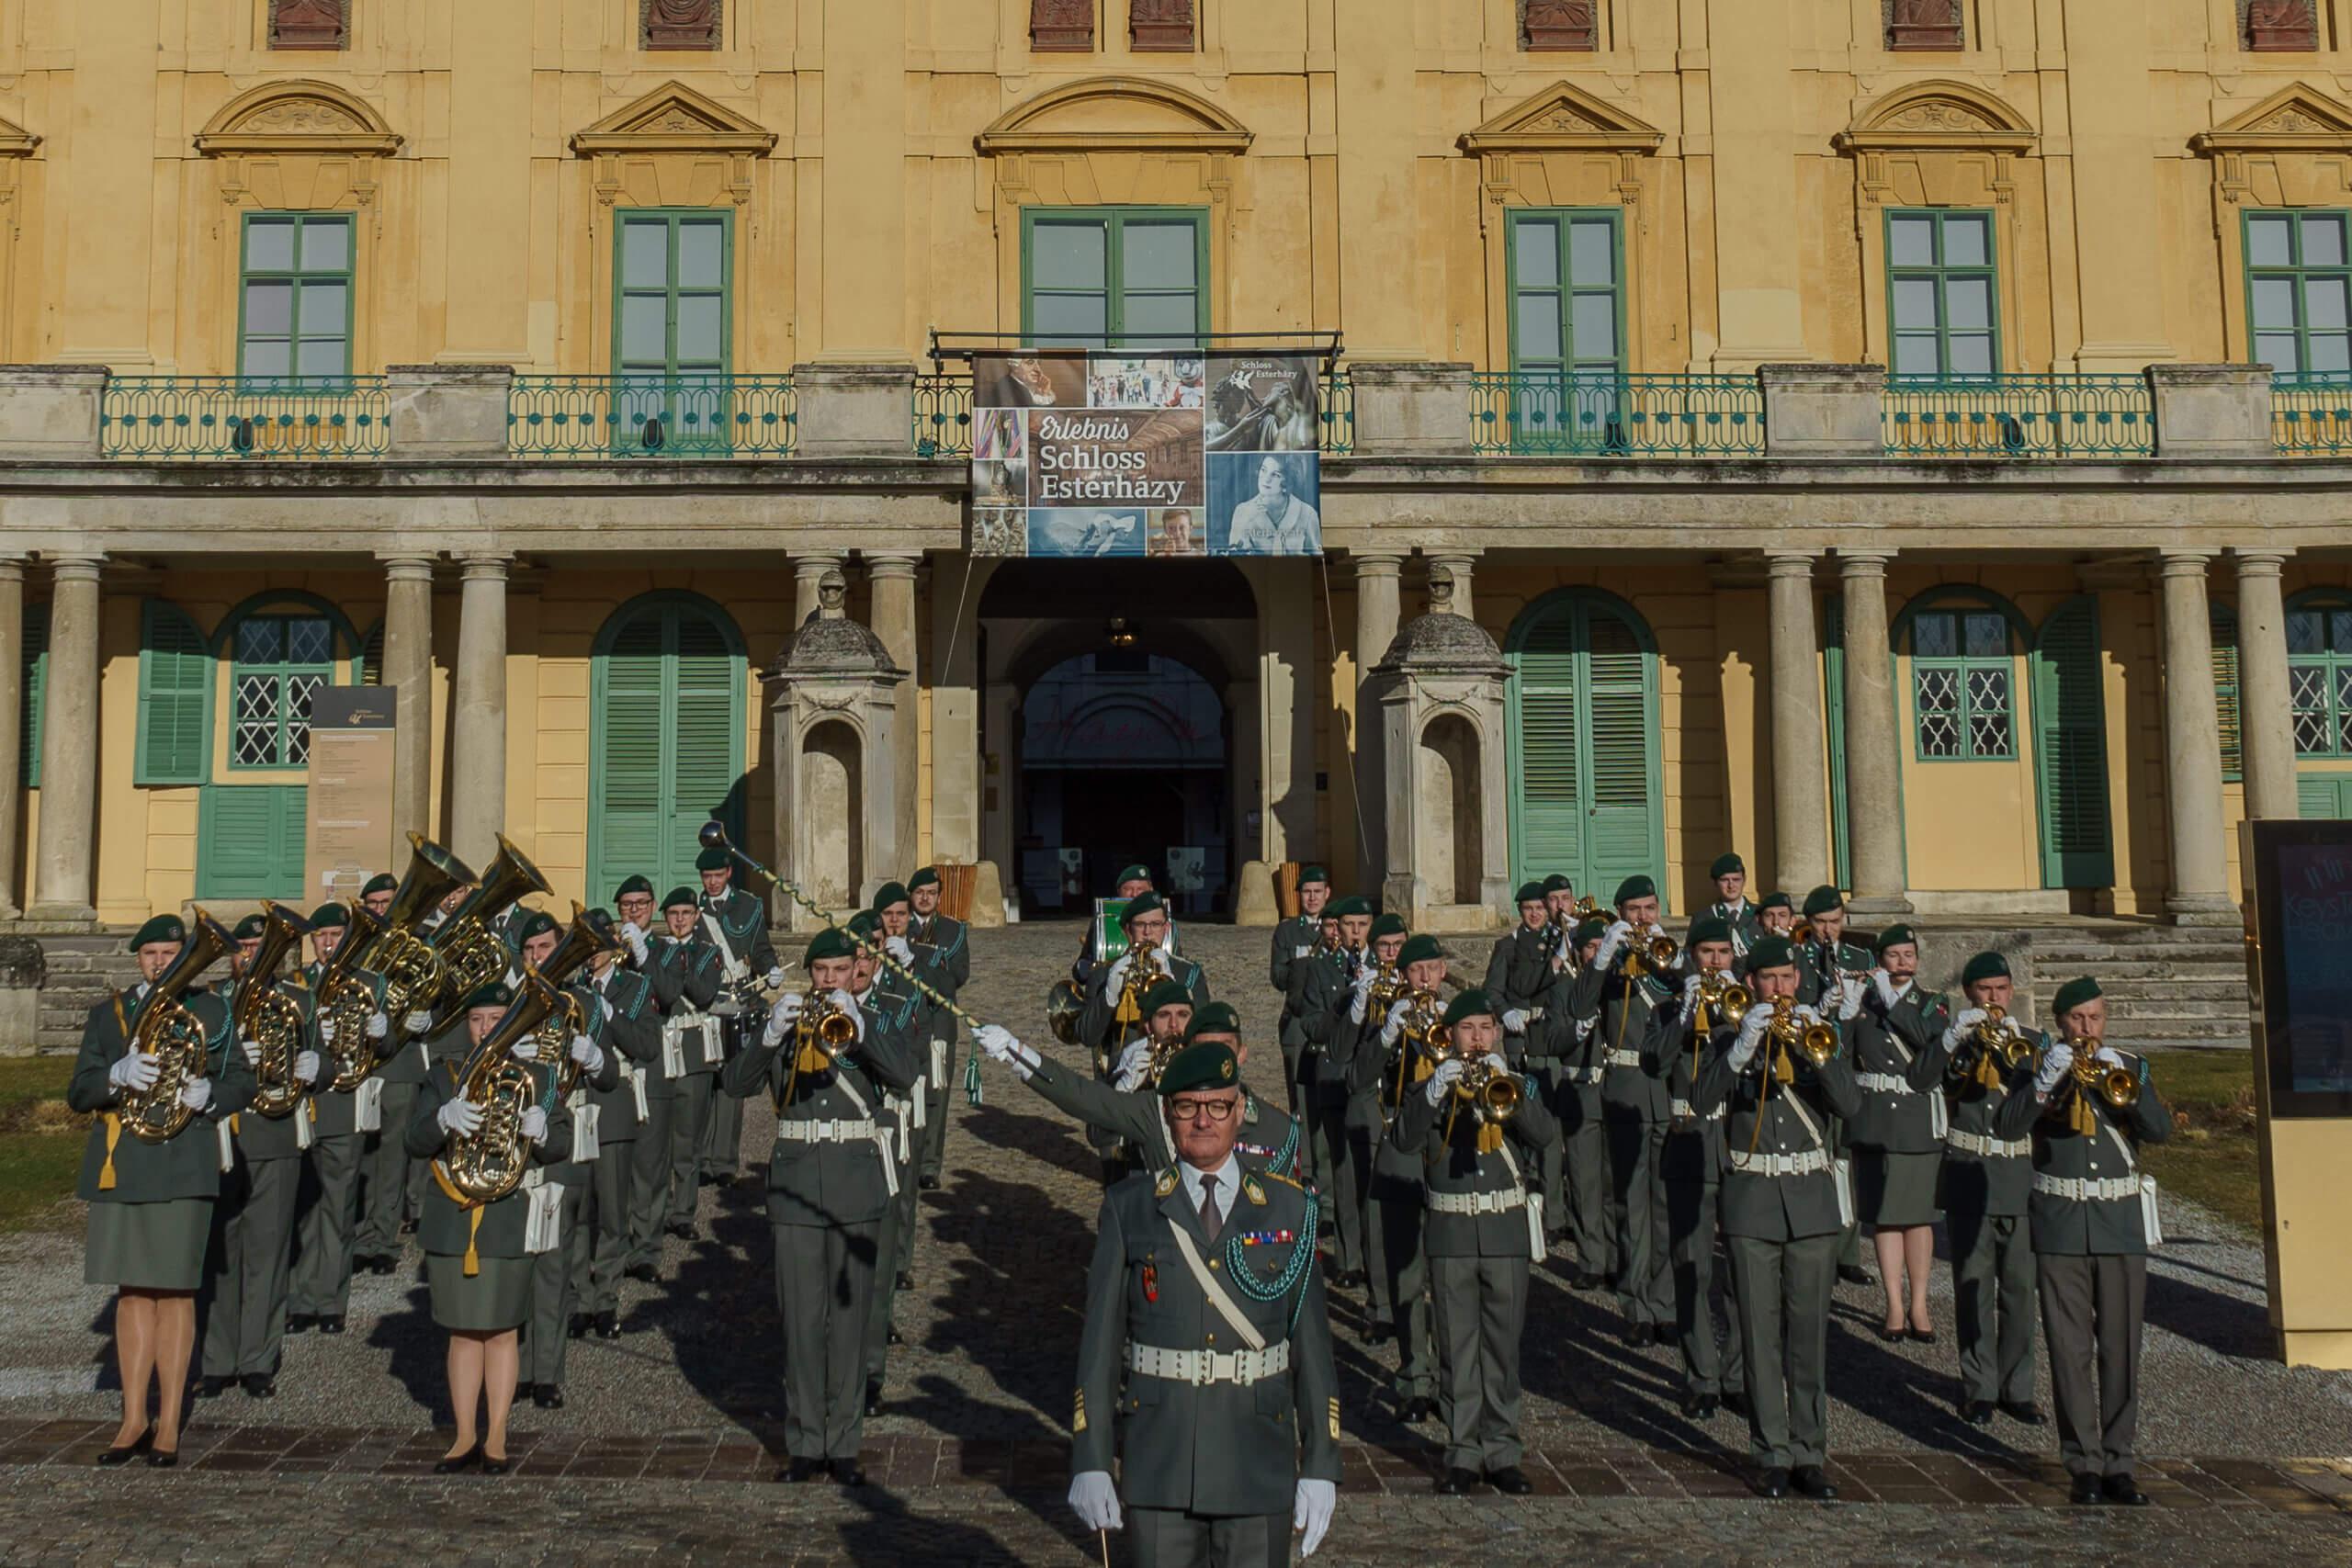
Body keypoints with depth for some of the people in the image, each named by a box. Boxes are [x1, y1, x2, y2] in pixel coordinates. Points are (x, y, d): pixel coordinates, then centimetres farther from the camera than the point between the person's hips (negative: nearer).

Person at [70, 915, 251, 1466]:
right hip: (120, 1166, 3)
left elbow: (242, 1080, 7)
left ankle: (169, 1422, 6)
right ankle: (134, 1418, 16)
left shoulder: (210, 1010, 8)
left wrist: (207, 1095, -14)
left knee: (175, 1290, -1)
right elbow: (78, 1092, 7)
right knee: (132, 1291, 7)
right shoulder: (109, 1013, 14)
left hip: (183, 1166, -3)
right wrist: (118, 1076, -14)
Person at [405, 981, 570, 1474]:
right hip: (452, 1220, 2)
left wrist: (539, 1128, -23)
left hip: (510, 1218, -1)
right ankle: (465, 1436, 17)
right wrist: (445, 1118, -22)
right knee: (463, 1331, 8)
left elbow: (561, 1146, -1)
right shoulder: (444, 1075, 8)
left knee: (501, 1330, 3)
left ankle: (496, 1437, 12)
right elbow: (414, 1142, -2)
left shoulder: (536, 1076, 5)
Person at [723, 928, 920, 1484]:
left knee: (849, 1317, 4)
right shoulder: (784, 1024, 8)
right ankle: (804, 1443, 12)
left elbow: (903, 1074, -11)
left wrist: (858, 1024, -23)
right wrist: (771, 1034, -21)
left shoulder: (875, 1025, 8)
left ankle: (843, 1444, 12)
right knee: (801, 1319, 2)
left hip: (857, 1184, 0)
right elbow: (735, 1084, -5)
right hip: (796, 1183, 0)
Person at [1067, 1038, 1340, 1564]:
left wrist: (1321, 1465, -1)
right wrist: (1090, 1461, -6)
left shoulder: (1288, 1210, 2)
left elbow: (1313, 1343, 2)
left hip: (1260, 1461, 1)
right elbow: (1099, 1341, -2)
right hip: (1157, 1462, 0)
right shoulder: (1128, 1208, 1)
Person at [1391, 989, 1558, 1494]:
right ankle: (1463, 1455, 11)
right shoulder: (1434, 1084, 6)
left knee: (1503, 1346, 5)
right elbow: (1404, 1138, -11)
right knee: (1457, 1348, 3)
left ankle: (1502, 1453, 14)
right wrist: (1435, 1091, -26)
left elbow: (1544, 1133, -9)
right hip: (1450, 1234, -1)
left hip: (1507, 1230, 1)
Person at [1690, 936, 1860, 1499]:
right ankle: (1772, 1456, 9)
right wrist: (1742, 1048, -23)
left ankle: (1810, 1455, 13)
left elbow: (1850, 1104, -6)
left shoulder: (1820, 1034, 9)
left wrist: (1819, 1048, -19)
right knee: (1761, 1335, 1)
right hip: (1752, 1201, -1)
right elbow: (1700, 1100, -13)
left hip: (1813, 1199, 1)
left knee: (1810, 1333, 5)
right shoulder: (1731, 1039, 5)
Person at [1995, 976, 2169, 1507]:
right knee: (2071, 1352, 0)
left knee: (2121, 1351, 4)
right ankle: (2084, 1464, 8)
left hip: (2121, 1223, 2)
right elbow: (2007, 1126, -10)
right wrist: (2046, 1082, -21)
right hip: (2060, 1228, -1)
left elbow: (2160, 1129, -5)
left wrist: (2126, 1081, -19)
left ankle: (2119, 1463, 13)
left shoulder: (2130, 1068, 9)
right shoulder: (2041, 1068, 4)